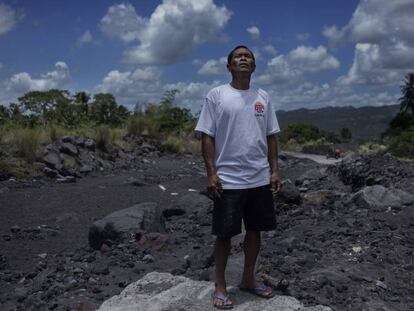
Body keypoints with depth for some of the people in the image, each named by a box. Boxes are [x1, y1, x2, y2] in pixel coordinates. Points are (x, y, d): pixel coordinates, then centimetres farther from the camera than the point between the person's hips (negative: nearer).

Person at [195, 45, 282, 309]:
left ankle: (249, 279, 31)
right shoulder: (216, 95, -3)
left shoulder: (262, 97, 10)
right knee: (225, 234, 3)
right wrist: (211, 173, -13)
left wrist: (274, 171, 5)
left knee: (255, 230, 14)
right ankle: (220, 286, 18)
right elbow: (207, 137, -6)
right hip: (228, 179, -5)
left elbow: (271, 137, 12)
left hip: (260, 179, 5)